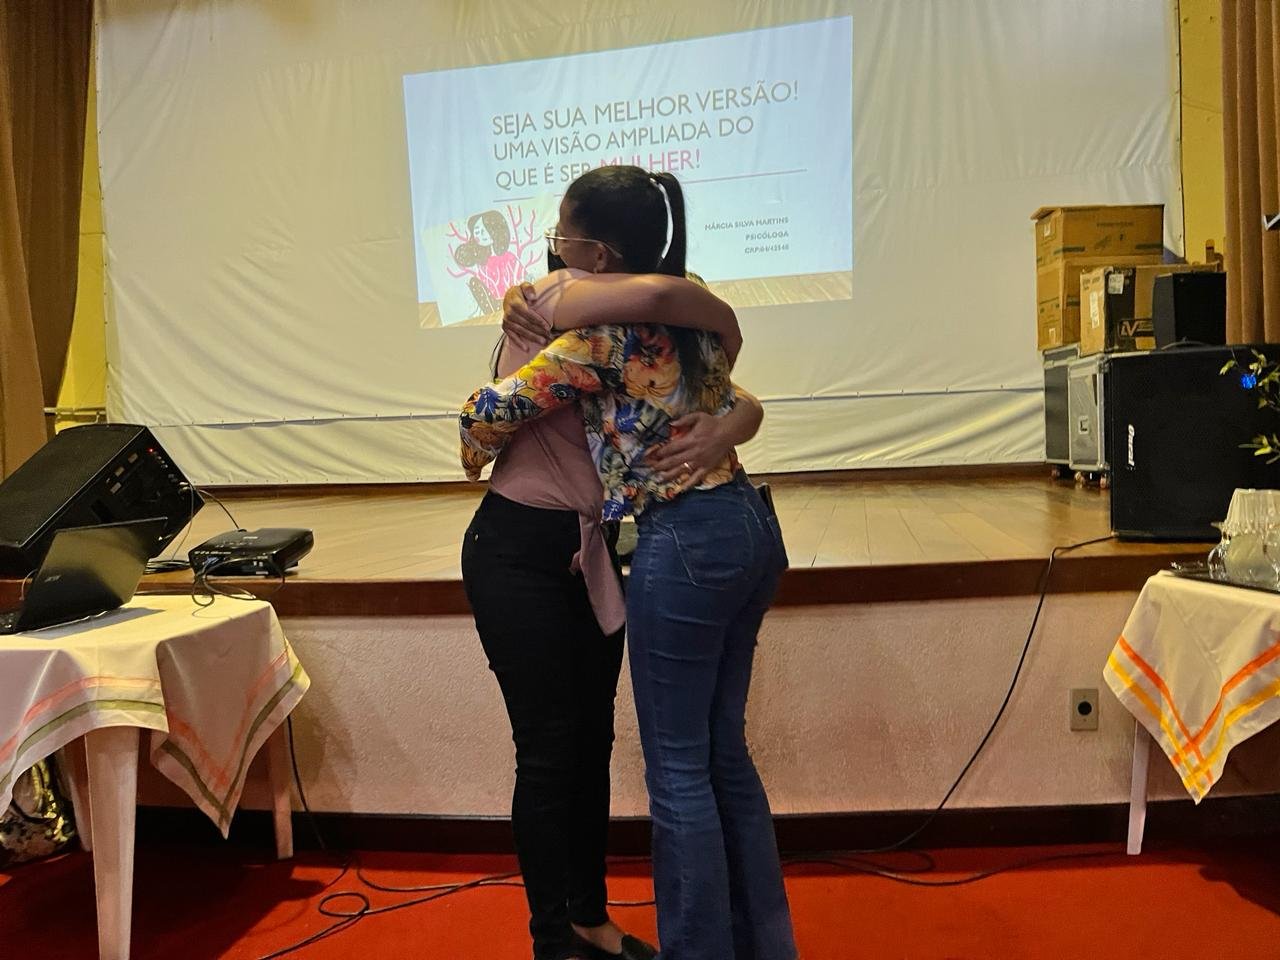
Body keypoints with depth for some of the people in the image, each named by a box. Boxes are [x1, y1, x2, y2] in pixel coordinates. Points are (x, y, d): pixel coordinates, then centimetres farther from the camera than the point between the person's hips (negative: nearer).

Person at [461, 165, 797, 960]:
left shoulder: (602, 334, -13)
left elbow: (489, 413, -11)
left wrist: (475, 457, 11)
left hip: (685, 545, -9)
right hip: (749, 526, 9)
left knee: (679, 768, 6)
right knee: (725, 749, 19)